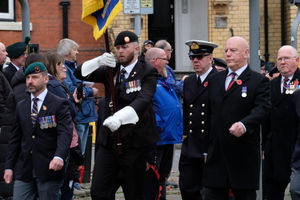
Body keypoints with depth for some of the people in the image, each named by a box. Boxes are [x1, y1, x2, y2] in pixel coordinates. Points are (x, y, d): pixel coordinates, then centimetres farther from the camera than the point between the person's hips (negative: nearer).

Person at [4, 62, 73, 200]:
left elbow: (65, 133, -14)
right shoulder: (21, 107, 15)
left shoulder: (59, 104, -2)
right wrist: (9, 167, 10)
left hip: (49, 168, -4)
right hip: (24, 170, 4)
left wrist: (59, 157, -31)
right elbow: (15, 138, 16)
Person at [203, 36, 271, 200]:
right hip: (216, 152, 4)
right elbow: (209, 112, 15)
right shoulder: (214, 80, 15)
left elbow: (262, 108, -14)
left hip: (244, 154, -4)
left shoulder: (259, 81, -1)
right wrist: (206, 146, 10)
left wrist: (244, 125, -33)